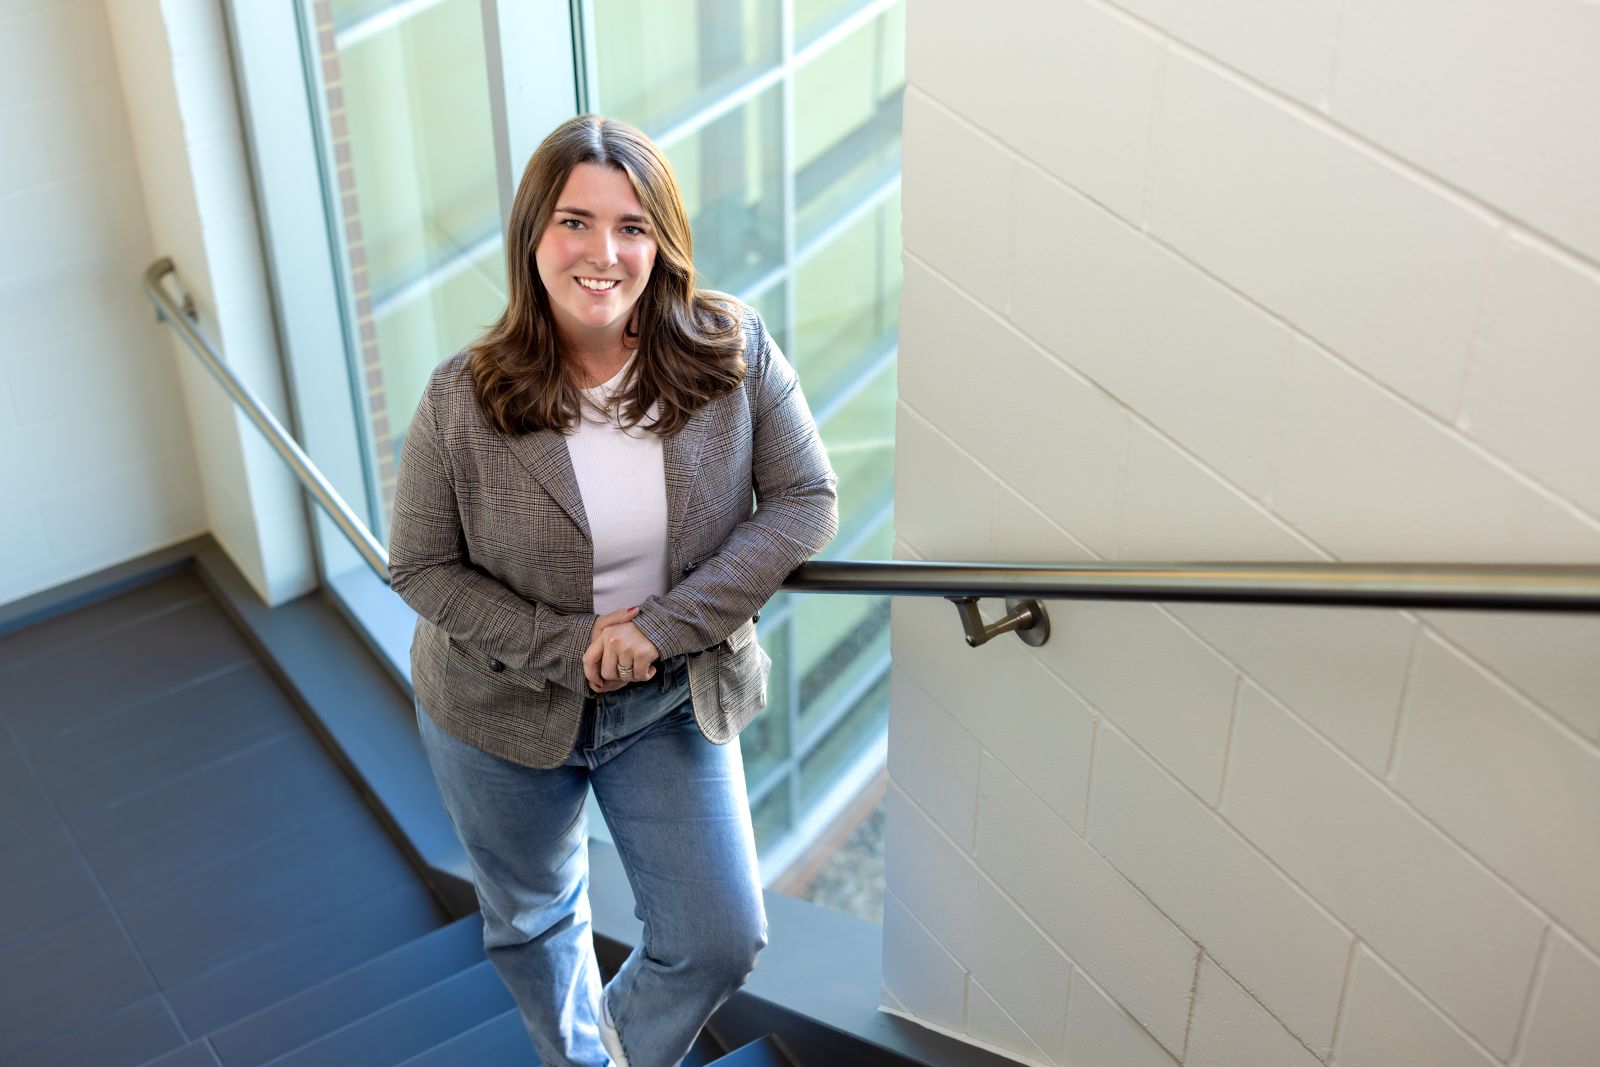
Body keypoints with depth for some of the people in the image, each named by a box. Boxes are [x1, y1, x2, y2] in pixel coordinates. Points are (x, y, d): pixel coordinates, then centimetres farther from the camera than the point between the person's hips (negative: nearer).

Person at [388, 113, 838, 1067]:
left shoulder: (735, 353, -18)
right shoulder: (465, 400, -19)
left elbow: (805, 502, -15)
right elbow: (423, 567, -11)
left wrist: (666, 623, -24)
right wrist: (567, 647, -22)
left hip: (673, 702, 1)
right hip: (502, 710, 0)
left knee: (720, 943, 5)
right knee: (532, 920, 24)